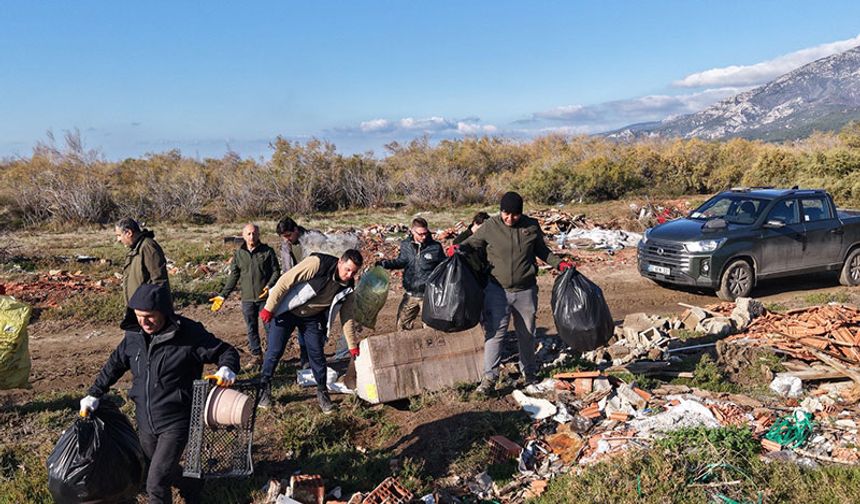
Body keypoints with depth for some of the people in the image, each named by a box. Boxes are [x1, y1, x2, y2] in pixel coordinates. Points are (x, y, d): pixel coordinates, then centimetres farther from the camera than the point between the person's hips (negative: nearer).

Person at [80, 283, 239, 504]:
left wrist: (227, 368, -33)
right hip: (145, 422, 6)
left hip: (175, 423, -6)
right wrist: (94, 394, 15)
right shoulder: (134, 335, -2)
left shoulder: (189, 334, -19)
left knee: (156, 484, -8)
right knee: (166, 471, 23)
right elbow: (114, 365, 15)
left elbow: (225, 351, -12)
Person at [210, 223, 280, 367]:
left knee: (270, 327, 2)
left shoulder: (267, 251, -2)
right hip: (247, 299, 3)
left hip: (265, 297, -3)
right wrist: (223, 295, 4)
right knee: (251, 329, 11)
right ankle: (257, 356, 23)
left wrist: (269, 286, -18)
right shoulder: (238, 253, 7)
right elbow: (233, 276, 11)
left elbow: (276, 271, 0)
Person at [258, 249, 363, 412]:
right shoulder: (317, 264, -29)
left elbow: (348, 317, 0)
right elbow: (285, 281, -25)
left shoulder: (347, 288, -11)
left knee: (317, 354, 0)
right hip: (286, 311, -4)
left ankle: (322, 392, 19)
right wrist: (269, 308, -20)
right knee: (275, 351, -2)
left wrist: (353, 345, 2)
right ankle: (264, 388, 19)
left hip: (312, 318, 4)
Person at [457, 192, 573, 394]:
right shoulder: (489, 227, -8)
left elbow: (542, 250, 12)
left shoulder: (532, 227, -2)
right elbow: (472, 242, 5)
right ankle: (490, 376, 0)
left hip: (526, 290, 2)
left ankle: (529, 370, 35)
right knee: (495, 332, -8)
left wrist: (559, 263, -1)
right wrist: (459, 247, -16)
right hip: (497, 290, -2)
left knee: (527, 333, 15)